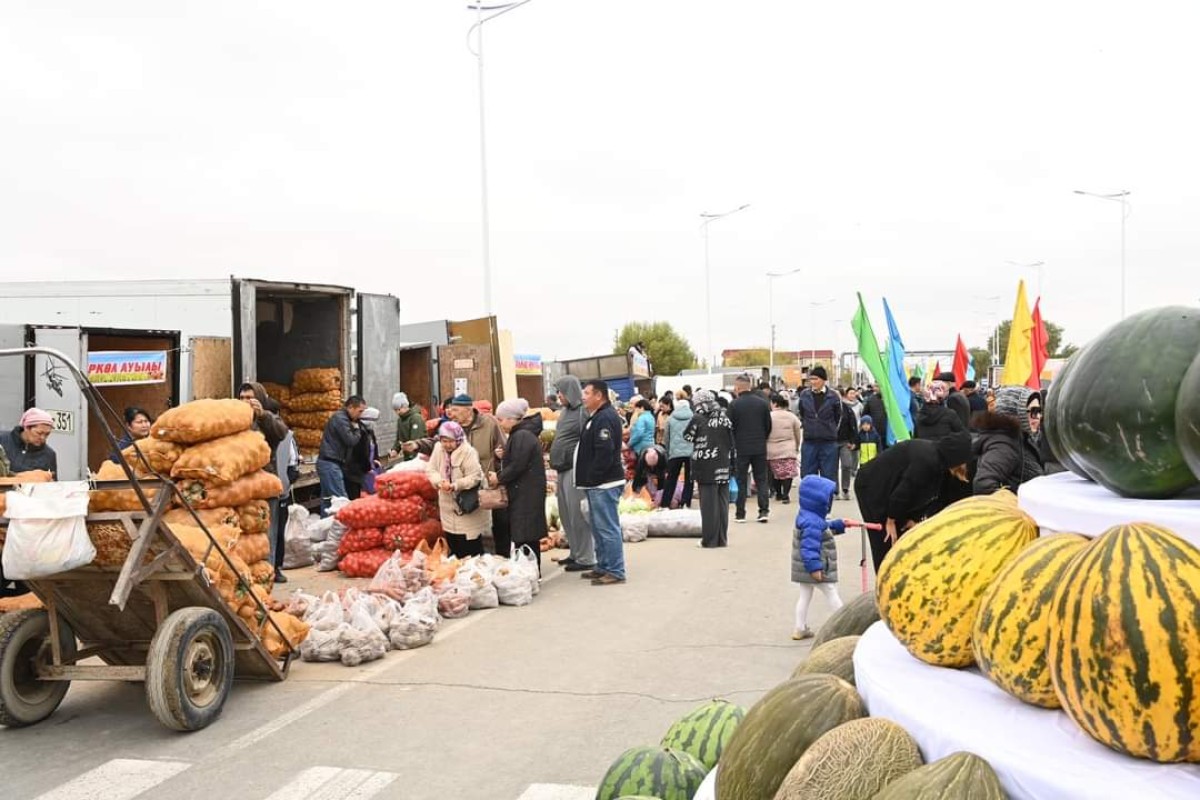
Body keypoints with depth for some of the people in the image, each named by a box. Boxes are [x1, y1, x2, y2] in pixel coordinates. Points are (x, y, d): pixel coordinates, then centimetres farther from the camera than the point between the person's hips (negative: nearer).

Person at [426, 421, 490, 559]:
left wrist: (455, 485, -31)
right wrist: (440, 482, -18)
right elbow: (431, 470, 1)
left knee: (471, 547, -1)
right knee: (452, 545, 15)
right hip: (448, 504, 6)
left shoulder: (468, 452, -20)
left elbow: (475, 477, -23)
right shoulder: (438, 449, -1)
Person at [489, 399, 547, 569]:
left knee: (524, 535, -8)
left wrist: (499, 478, -9)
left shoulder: (522, 436, -17)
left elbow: (518, 466, -21)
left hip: (526, 493, -10)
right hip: (523, 493, 10)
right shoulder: (519, 434, 15)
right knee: (529, 534, 13)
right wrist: (504, 456, 3)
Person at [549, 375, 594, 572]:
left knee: (577, 514, -4)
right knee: (566, 514, 15)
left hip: (575, 469, -9)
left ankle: (586, 558, 4)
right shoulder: (565, 411, 14)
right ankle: (575, 553, 26)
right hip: (563, 469, 9)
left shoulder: (582, 412, -12)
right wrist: (556, 460, 16)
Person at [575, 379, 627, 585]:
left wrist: (592, 478, -18)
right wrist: (589, 480, 18)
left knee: (607, 528, -6)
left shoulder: (605, 418, -16)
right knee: (600, 528, 16)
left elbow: (604, 453, -24)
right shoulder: (597, 417, 18)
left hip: (603, 484, -11)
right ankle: (603, 567, 25)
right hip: (597, 484, 11)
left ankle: (615, 571, -2)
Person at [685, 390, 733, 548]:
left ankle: (709, 539, 1)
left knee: (708, 503, -1)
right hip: (724, 465, 4)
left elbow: (687, 436, 1)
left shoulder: (698, 418, -7)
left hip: (706, 466, -4)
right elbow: (731, 441, 11)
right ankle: (722, 539, 12)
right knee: (722, 502, 8)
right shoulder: (724, 417, 7)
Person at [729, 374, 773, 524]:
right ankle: (764, 510, 3)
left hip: (741, 448, -3)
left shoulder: (734, 405, -10)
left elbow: (730, 427, -6)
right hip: (760, 448, 3)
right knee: (761, 479, 10)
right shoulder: (763, 403, 2)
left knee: (741, 481, 5)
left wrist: (732, 444, 9)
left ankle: (740, 514, 7)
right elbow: (768, 426, 6)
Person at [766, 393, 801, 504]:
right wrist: (797, 447, 25)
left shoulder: (769, 416, -7)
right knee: (788, 472, -1)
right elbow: (797, 434, 9)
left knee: (776, 473, 13)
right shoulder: (791, 416, 2)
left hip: (772, 451, 0)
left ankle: (778, 493, 22)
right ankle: (785, 495, -10)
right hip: (788, 449, 0)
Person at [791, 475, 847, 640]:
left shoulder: (807, 516, 7)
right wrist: (814, 567, -33)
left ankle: (800, 629, 19)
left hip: (805, 569, 10)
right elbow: (809, 547, -31)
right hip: (817, 568, -10)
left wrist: (840, 525, 24)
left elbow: (825, 527, 26)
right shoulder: (812, 522, -27)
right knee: (833, 595, 4)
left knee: (804, 596, 14)